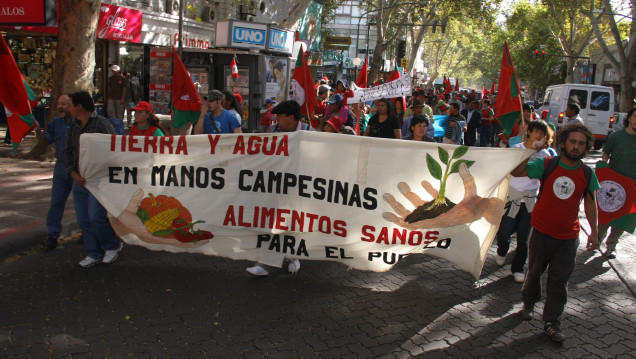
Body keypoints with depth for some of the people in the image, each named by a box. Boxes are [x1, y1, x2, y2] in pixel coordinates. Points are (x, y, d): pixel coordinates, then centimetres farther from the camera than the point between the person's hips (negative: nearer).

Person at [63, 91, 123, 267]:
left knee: (96, 217, -11)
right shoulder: (73, 127, 12)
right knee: (83, 220, 8)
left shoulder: (102, 124, -10)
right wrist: (74, 174, 1)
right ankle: (94, 254, 20)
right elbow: (68, 152, 15)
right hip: (79, 181, 8)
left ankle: (113, 245, 13)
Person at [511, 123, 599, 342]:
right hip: (542, 231, -1)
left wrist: (594, 231, 5)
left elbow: (590, 203, 6)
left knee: (559, 281, 4)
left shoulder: (587, 174, -2)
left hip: (568, 236, 1)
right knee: (534, 271, 16)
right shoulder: (546, 164, -8)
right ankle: (529, 303, 41)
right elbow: (516, 172, -15)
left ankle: (552, 323, 14)